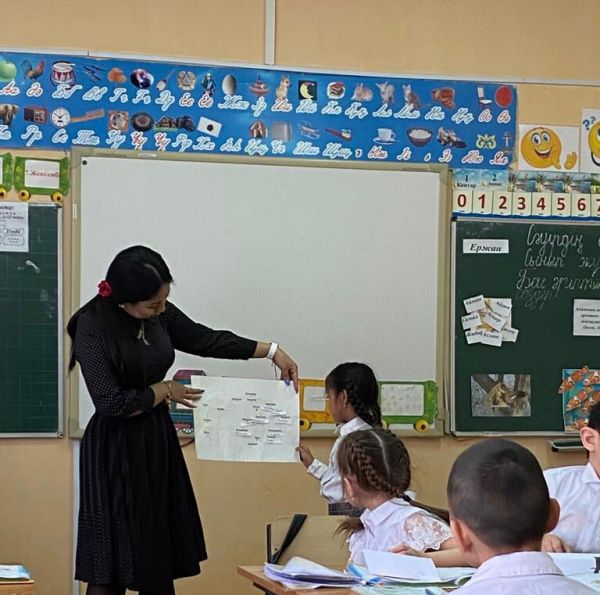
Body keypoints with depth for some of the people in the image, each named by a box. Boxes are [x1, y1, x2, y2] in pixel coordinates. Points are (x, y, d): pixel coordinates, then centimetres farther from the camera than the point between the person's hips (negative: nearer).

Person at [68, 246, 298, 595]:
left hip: (158, 442, 6)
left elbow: (205, 340, 15)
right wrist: (164, 391, -8)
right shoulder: (92, 325, -17)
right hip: (115, 451, -6)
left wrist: (271, 351, 13)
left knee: (160, 560, 9)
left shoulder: (160, 313, 1)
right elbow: (110, 402, -21)